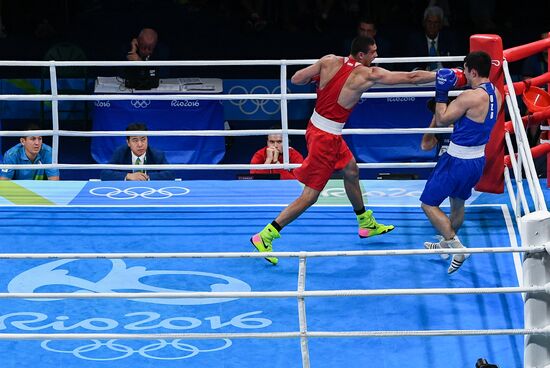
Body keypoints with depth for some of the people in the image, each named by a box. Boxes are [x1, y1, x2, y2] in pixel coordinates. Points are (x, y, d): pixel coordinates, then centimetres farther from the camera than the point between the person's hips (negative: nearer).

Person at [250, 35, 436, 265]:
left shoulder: (329, 62, -7)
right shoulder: (368, 75, -19)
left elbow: (296, 79, -2)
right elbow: (411, 78, -13)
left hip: (317, 127, 9)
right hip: (325, 138, -9)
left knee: (351, 171, 27)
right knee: (310, 195, -1)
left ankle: (366, 224, 46)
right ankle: (265, 236, 1)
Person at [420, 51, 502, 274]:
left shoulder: (471, 97, -26)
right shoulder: (495, 94, 0)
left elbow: (441, 120, -17)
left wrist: (441, 93, -9)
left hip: (458, 161, -9)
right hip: (478, 159, 9)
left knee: (429, 204, 1)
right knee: (457, 202, 28)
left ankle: (457, 248, -5)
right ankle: (447, 243, 46)